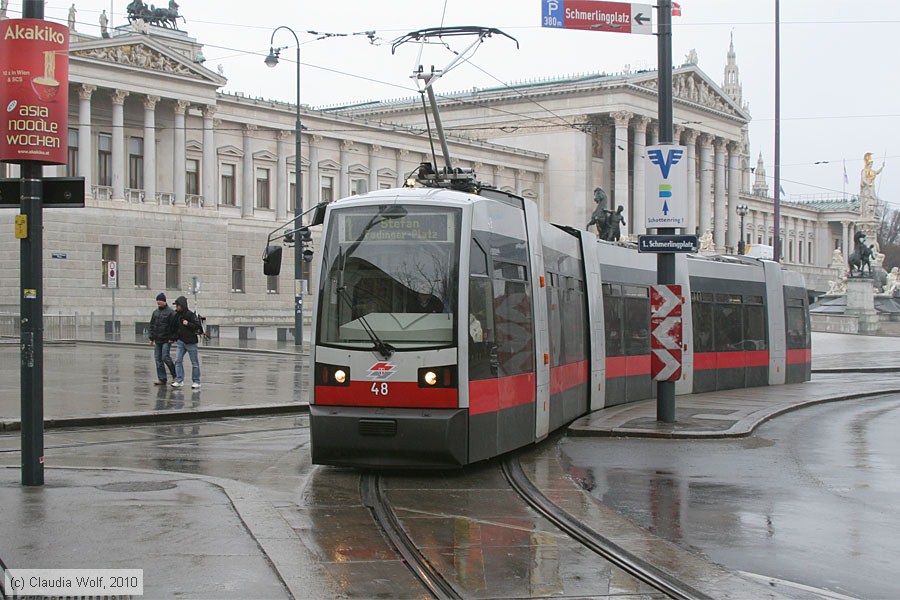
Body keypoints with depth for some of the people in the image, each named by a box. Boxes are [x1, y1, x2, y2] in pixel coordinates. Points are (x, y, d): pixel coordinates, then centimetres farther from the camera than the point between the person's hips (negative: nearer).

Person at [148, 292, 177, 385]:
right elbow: (151, 325, 18)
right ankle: (162, 379, 9)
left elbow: (174, 326, -11)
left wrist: (172, 338, -15)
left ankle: (174, 375, 7)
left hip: (166, 340, -7)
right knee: (158, 359, 4)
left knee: (165, 357, -12)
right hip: (157, 340, 7)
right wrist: (151, 337, 11)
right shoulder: (155, 312, 14)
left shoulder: (171, 312, -7)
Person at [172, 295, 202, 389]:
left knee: (194, 363, 3)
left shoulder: (190, 315, -13)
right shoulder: (177, 315, 7)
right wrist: (174, 338, 14)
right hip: (180, 342, 6)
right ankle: (179, 381, -1)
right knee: (178, 361, -4)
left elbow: (198, 326, -17)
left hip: (190, 342, -6)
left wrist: (188, 324, -25)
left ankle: (196, 382, 10)